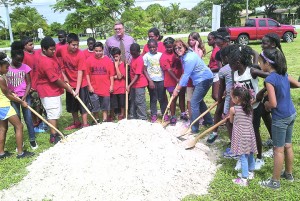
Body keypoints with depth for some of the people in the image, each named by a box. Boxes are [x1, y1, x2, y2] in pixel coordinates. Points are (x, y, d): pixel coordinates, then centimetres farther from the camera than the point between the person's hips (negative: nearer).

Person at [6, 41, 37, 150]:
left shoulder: (25, 67, -4)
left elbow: (29, 83, -3)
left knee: (28, 118, 1)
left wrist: (24, 97, -15)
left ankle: (32, 140, 13)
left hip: (25, 96, 0)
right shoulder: (7, 68, -4)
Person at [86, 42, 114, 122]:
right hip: (94, 88, 1)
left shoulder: (108, 60, -3)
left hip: (105, 88, -1)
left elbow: (111, 74, 0)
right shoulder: (89, 60, -2)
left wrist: (111, 85, -2)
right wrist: (89, 85, -4)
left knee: (105, 106, 9)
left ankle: (104, 120, 21)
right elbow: (87, 74, 0)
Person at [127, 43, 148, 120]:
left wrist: (129, 85, -24)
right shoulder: (133, 58, 7)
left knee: (139, 101, -3)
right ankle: (133, 116, 28)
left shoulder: (139, 60, -21)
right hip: (133, 83, 9)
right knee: (133, 100, 16)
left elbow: (137, 75, -23)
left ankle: (142, 118, 6)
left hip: (139, 84, -9)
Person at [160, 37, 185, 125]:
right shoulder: (164, 57, -13)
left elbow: (181, 63, 14)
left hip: (181, 79, 5)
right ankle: (173, 117, 13)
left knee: (182, 96, 14)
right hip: (171, 81, -5)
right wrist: (176, 79, -26)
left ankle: (183, 113, 30)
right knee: (174, 98, 1)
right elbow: (169, 70, -19)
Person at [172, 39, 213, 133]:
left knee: (194, 102, -10)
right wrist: (178, 86, 1)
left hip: (204, 80, -10)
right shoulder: (184, 56, 4)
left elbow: (186, 76, -22)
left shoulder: (189, 59, -25)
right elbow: (185, 73, 11)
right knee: (199, 100, 22)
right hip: (199, 80, 10)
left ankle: (194, 128, -2)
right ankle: (208, 120, 38)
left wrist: (177, 89, -15)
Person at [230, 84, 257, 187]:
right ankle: (250, 172, 36)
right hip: (250, 135, 6)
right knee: (250, 154, 19)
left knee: (243, 157, 0)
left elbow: (231, 121, 1)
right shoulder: (249, 107, -1)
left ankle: (244, 179, 6)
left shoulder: (233, 109, -15)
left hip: (241, 137, -6)